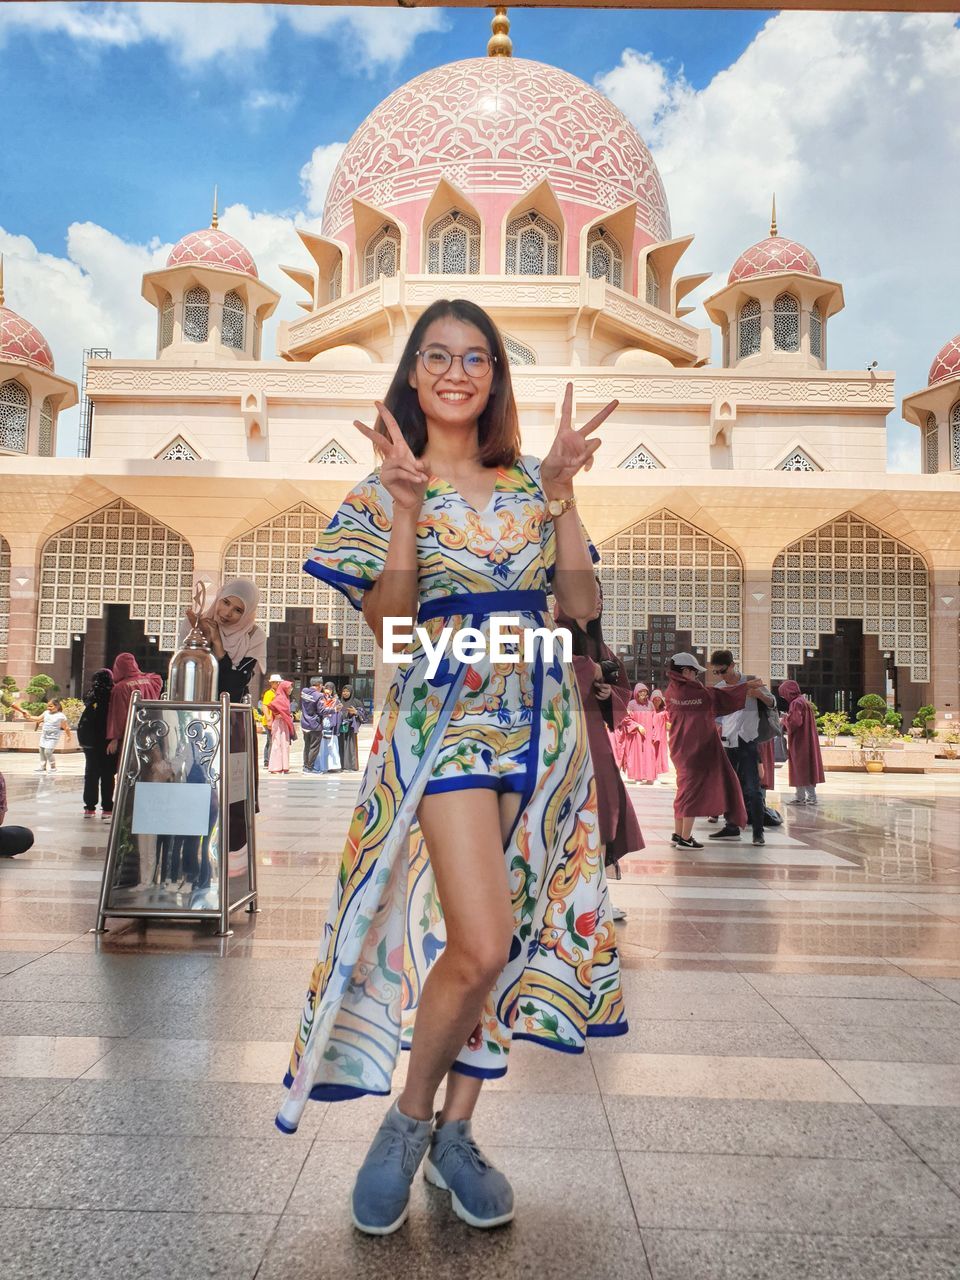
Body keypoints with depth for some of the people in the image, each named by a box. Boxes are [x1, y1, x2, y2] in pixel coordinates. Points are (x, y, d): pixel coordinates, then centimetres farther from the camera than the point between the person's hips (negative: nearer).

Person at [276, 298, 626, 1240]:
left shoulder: (527, 481, 12)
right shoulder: (387, 488, 3)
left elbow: (580, 603, 3)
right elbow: (387, 624, -9)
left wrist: (561, 486, -4)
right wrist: (406, 502, -18)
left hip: (542, 720, 4)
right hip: (446, 719, -4)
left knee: (515, 934, 7)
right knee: (480, 946, -13)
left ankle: (456, 1132, 24)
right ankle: (407, 1119, 15)